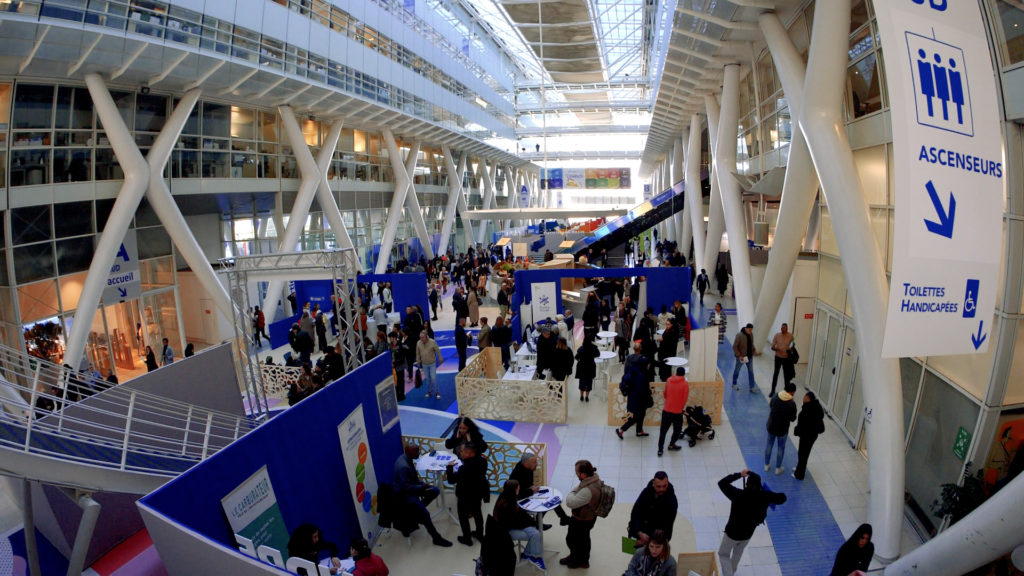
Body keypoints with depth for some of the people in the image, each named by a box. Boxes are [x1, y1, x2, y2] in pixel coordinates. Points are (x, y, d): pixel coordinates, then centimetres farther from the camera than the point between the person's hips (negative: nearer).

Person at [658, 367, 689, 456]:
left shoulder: (669, 380, 0)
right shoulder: (685, 384, -10)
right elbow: (685, 399, -8)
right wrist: (681, 407, 10)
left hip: (666, 410, 3)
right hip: (678, 412, -3)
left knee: (663, 430, 10)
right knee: (677, 429, 21)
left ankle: (660, 450, 10)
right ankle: (671, 445, 33)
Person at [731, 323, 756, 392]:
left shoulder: (751, 334, 0)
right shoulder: (739, 335, -19)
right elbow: (734, 347, -17)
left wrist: (753, 351, 3)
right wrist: (739, 355, -22)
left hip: (749, 356, 5)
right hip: (741, 357, -5)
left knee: (751, 371, 5)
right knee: (737, 370, 11)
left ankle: (752, 387, 10)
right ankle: (734, 384, 30)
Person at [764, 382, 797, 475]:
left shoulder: (774, 398, -11)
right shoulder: (792, 404, -23)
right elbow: (792, 418, -12)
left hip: (771, 426, 3)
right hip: (782, 429, -3)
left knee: (769, 444, 21)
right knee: (781, 447, 17)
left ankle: (766, 465, 33)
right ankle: (778, 468, 29)